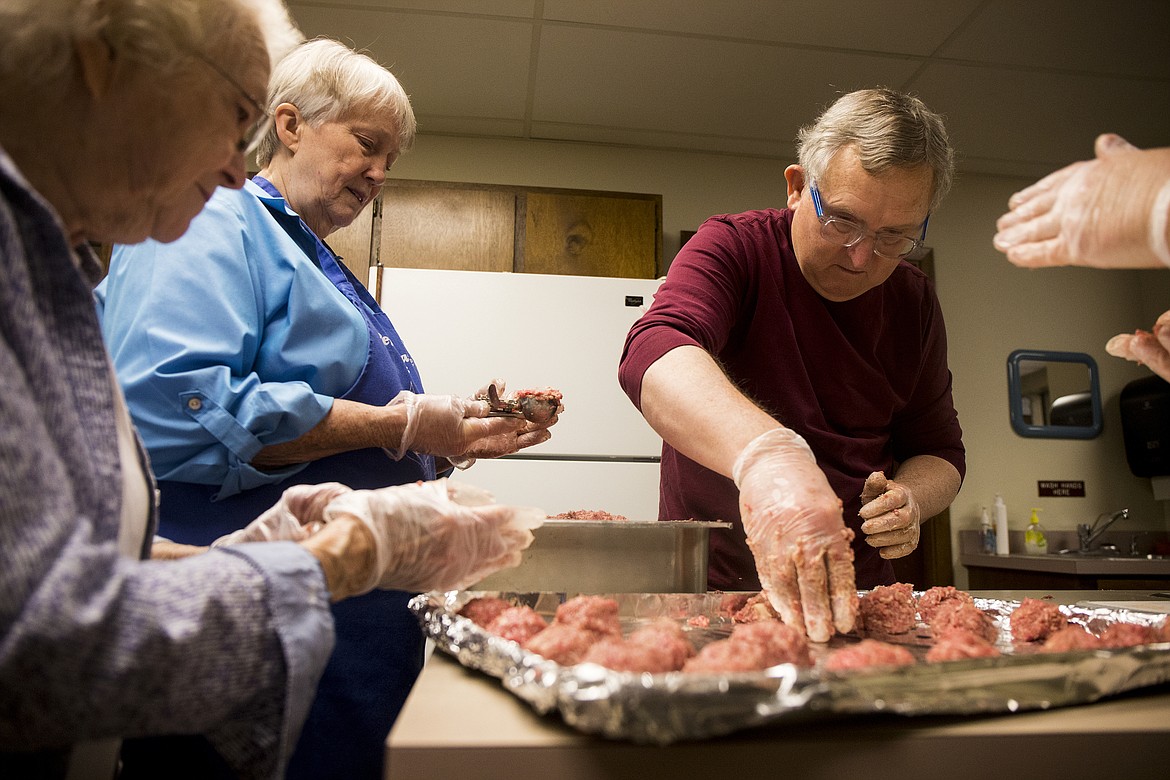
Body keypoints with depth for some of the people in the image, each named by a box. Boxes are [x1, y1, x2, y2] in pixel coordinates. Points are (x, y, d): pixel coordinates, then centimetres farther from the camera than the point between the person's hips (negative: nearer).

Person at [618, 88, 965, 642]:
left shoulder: (914, 303, 5)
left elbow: (939, 450, 13)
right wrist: (765, 452, -49)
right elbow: (655, 354, -31)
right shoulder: (734, 248, -10)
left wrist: (911, 499, -10)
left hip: (854, 591, 5)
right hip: (709, 583, -4)